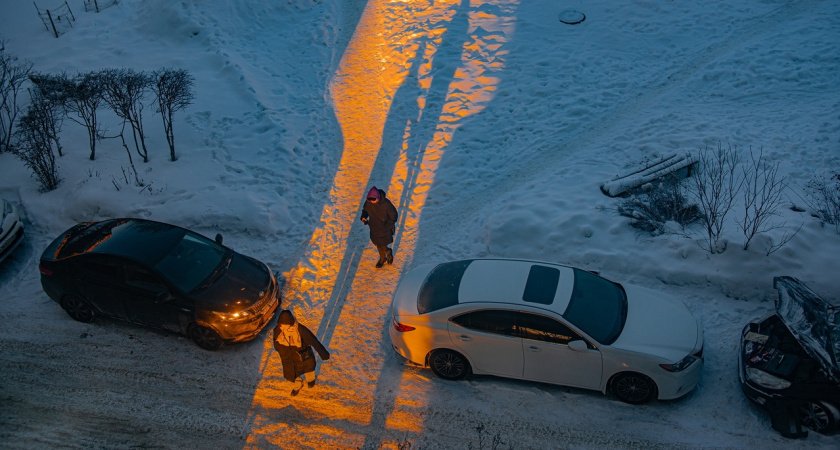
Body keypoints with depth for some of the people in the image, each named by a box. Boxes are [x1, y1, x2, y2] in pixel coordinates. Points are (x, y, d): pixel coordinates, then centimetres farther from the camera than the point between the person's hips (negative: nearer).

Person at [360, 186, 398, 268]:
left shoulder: (386, 204, -29)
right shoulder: (368, 202, -16)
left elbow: (393, 216, -16)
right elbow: (365, 210, 6)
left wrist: (387, 226, -25)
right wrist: (363, 217, -14)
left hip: (384, 230, -4)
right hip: (374, 229, 4)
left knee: (383, 247, 4)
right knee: (378, 245, 23)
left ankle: (389, 252, 40)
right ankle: (382, 258, 51)